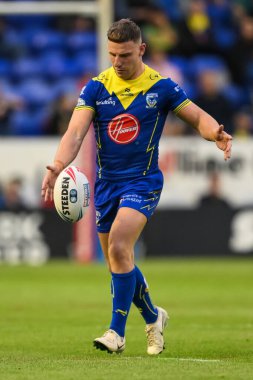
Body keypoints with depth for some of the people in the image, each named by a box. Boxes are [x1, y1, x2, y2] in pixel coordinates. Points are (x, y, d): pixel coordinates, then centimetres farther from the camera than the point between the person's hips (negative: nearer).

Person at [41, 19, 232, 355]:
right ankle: (153, 317, 36)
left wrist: (216, 133, -23)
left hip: (143, 182, -4)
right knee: (118, 264, 11)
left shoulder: (161, 87, -6)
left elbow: (198, 117, 1)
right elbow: (76, 131, -11)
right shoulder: (96, 87, -2)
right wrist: (58, 166, -29)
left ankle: (117, 332, -19)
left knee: (118, 247, -24)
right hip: (106, 183, 4)